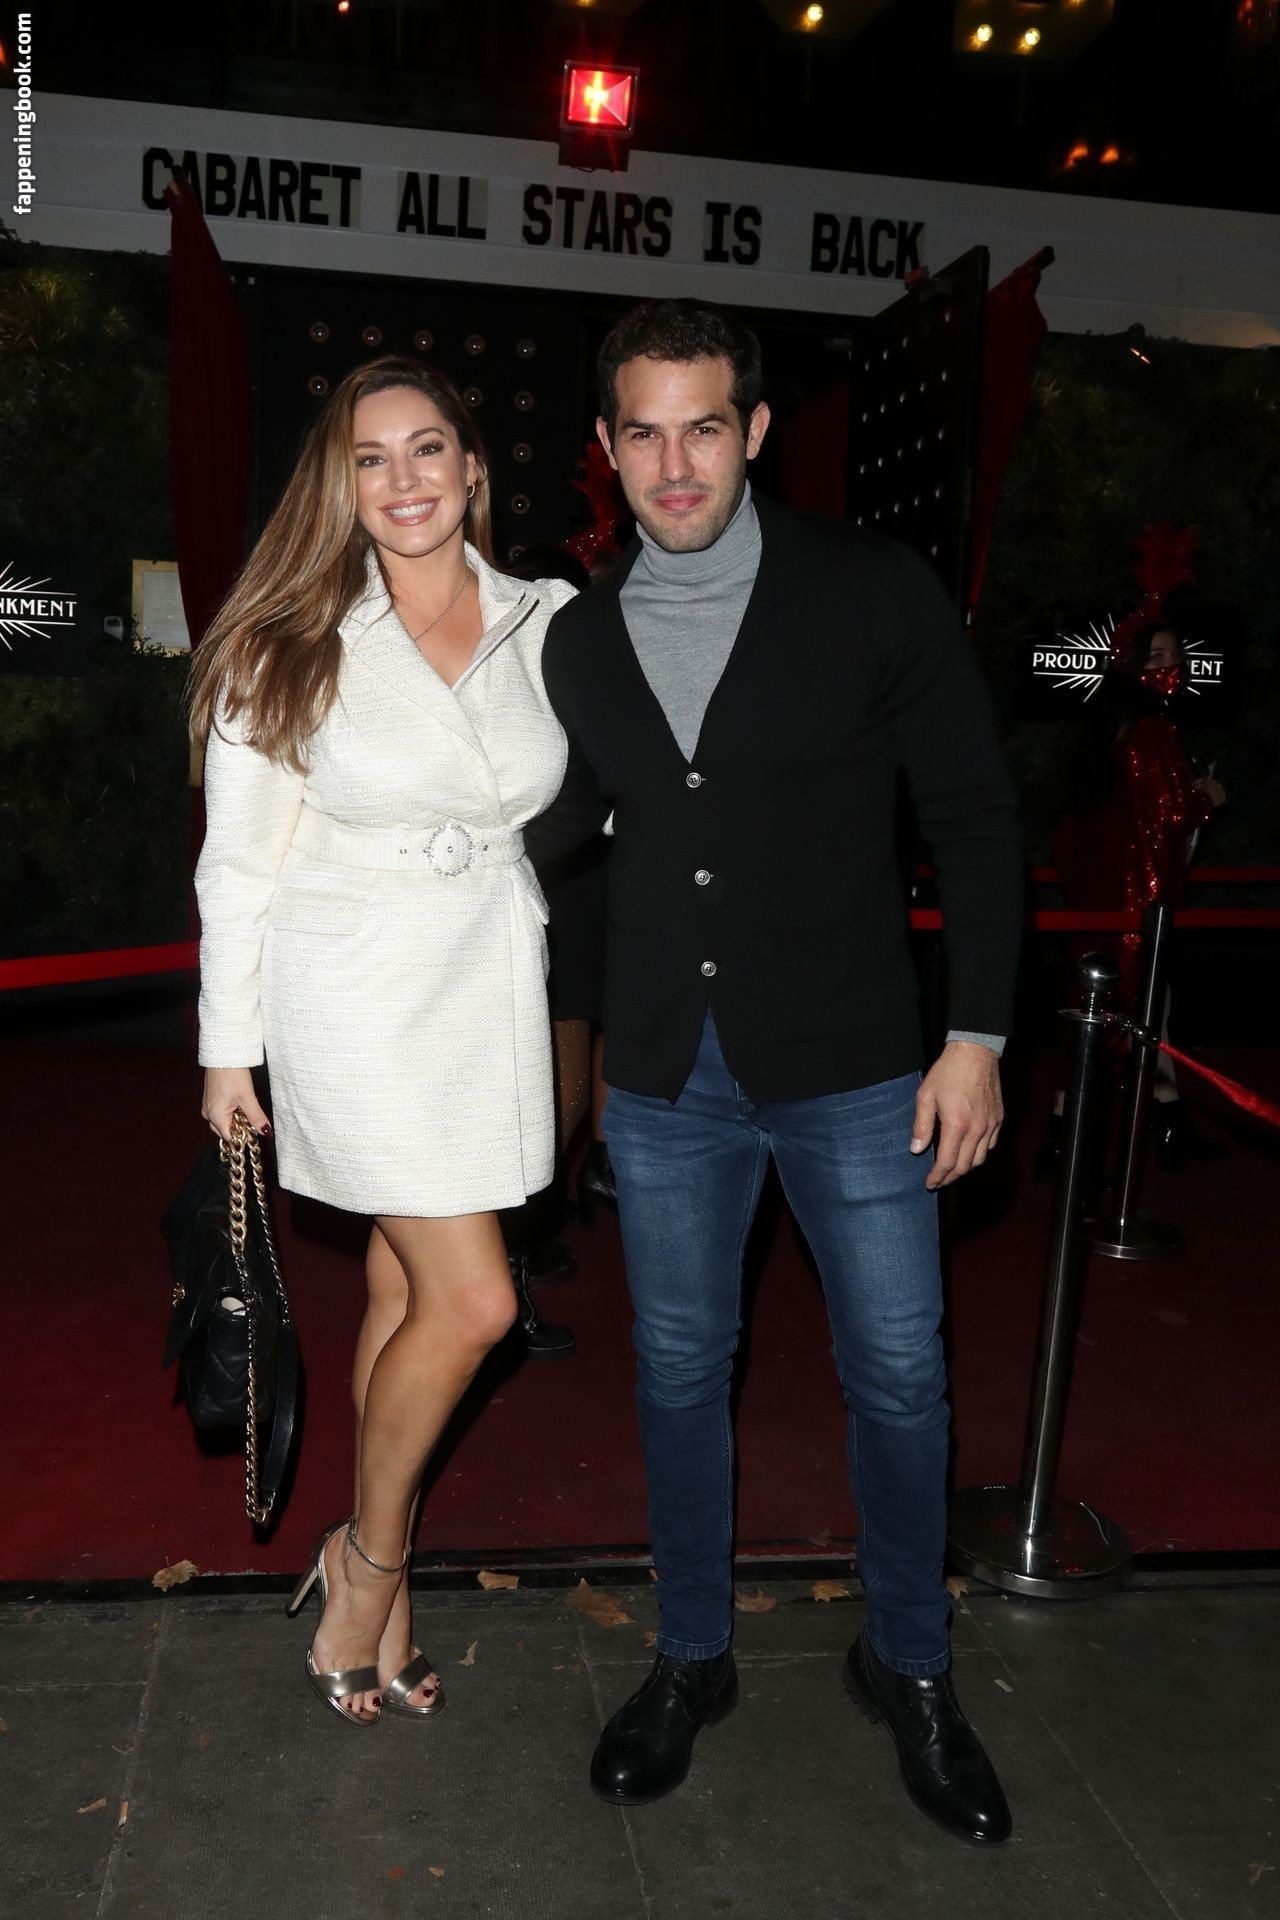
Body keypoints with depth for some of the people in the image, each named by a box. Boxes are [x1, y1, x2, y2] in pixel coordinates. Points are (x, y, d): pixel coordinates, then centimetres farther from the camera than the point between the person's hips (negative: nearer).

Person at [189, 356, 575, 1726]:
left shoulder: (547, 622, 1)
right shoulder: (294, 647, -7)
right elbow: (240, 860, -3)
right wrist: (229, 1047, -2)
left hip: (489, 984, 4)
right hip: (356, 994, -4)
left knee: (407, 1288, 13)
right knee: (474, 1301, -8)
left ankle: (369, 1574, 32)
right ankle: (369, 1558, 19)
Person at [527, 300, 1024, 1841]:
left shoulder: (872, 595, -6)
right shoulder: (580, 640, 5)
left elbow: (973, 820, -4)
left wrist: (977, 1037, -7)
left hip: (851, 1071, -2)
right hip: (665, 1078, 3)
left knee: (898, 1378, 8)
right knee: (679, 1373, 14)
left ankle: (907, 1667, 33)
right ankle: (693, 1659, 36)